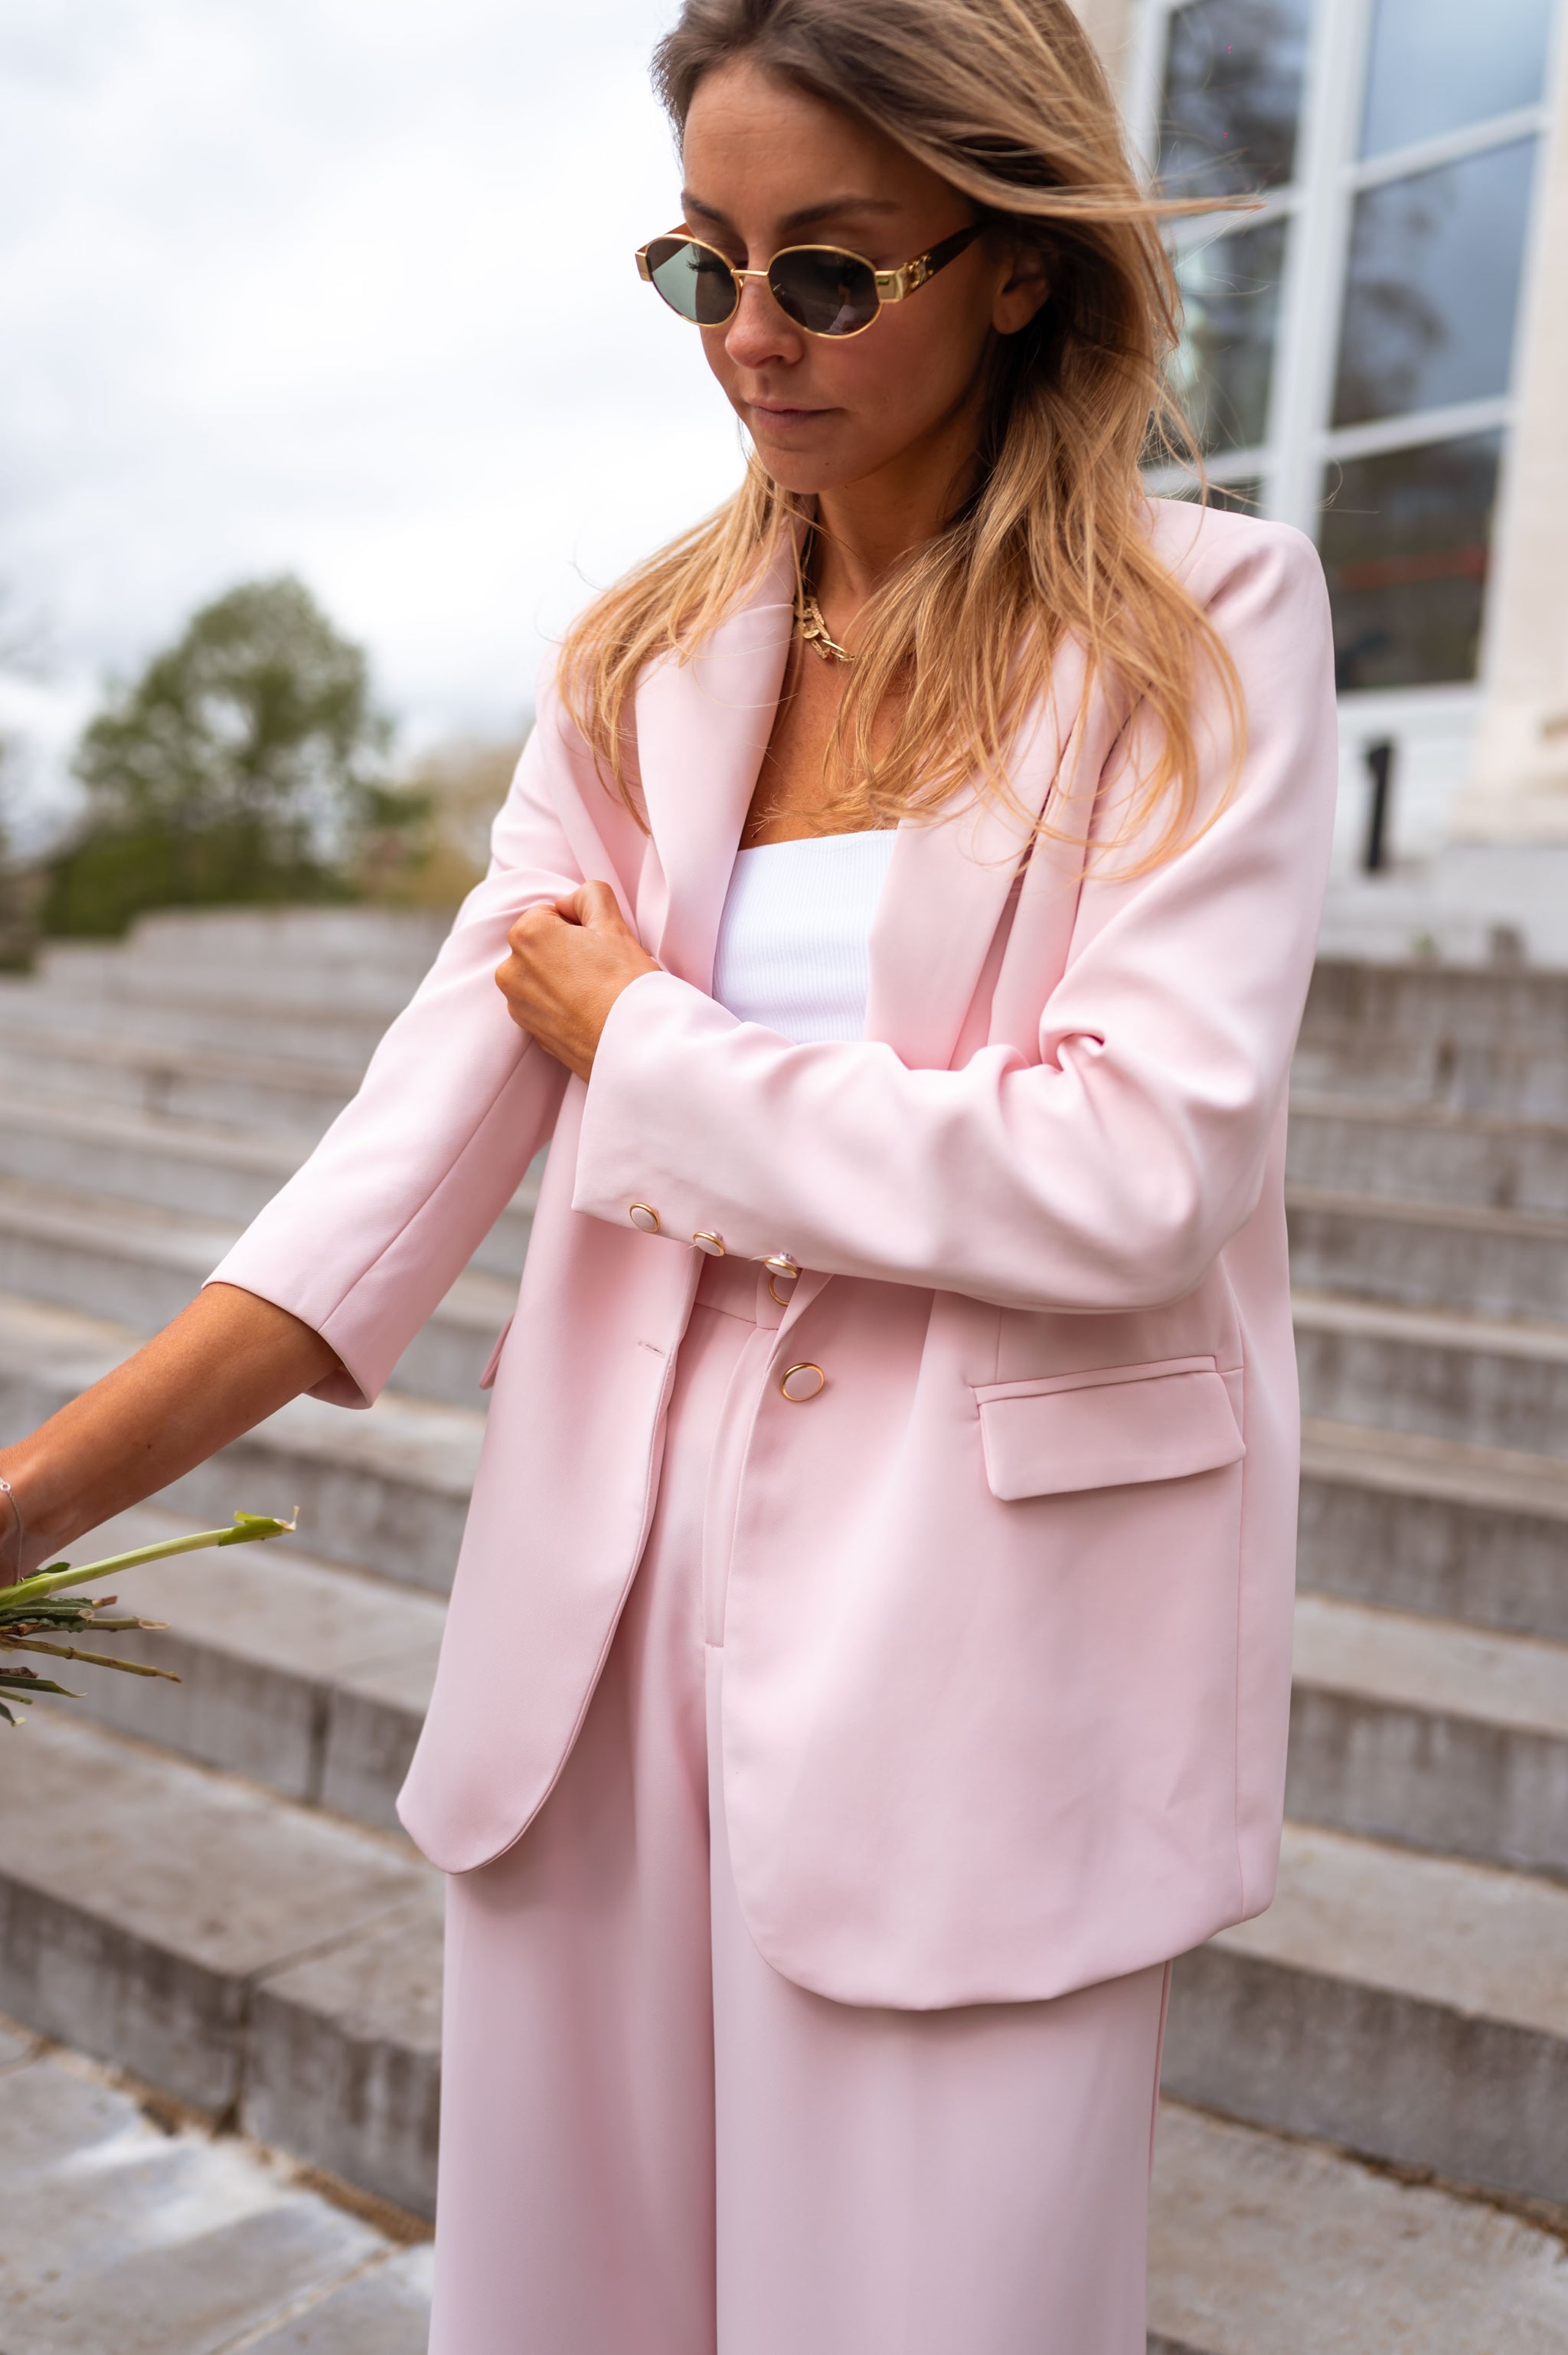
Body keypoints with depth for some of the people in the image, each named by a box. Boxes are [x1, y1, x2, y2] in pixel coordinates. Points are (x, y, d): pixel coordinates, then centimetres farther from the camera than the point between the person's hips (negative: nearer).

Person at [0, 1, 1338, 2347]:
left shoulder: (1203, 623, -4)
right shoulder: (649, 661, 8)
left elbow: (1137, 1174, -17)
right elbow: (436, 1119, -1)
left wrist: (653, 1048, -7)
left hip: (973, 1625, -4)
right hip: (614, 1601, 4)